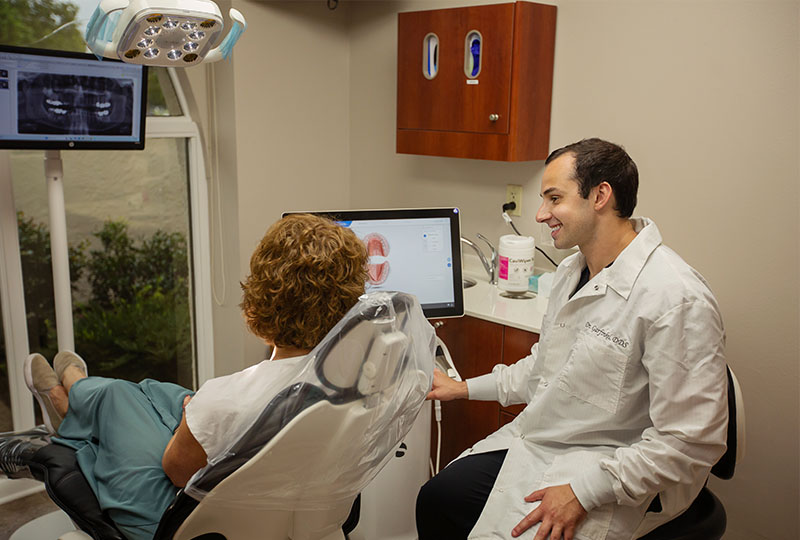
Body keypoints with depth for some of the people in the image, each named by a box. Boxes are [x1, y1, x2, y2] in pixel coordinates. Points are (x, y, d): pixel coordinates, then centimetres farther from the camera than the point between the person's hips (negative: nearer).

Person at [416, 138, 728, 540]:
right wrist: (465, 388, 18)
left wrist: (583, 491, -23)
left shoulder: (678, 299, -25)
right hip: (535, 441, 8)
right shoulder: (571, 271, 5)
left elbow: (691, 442, -24)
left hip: (612, 479, -8)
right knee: (435, 499, 5)